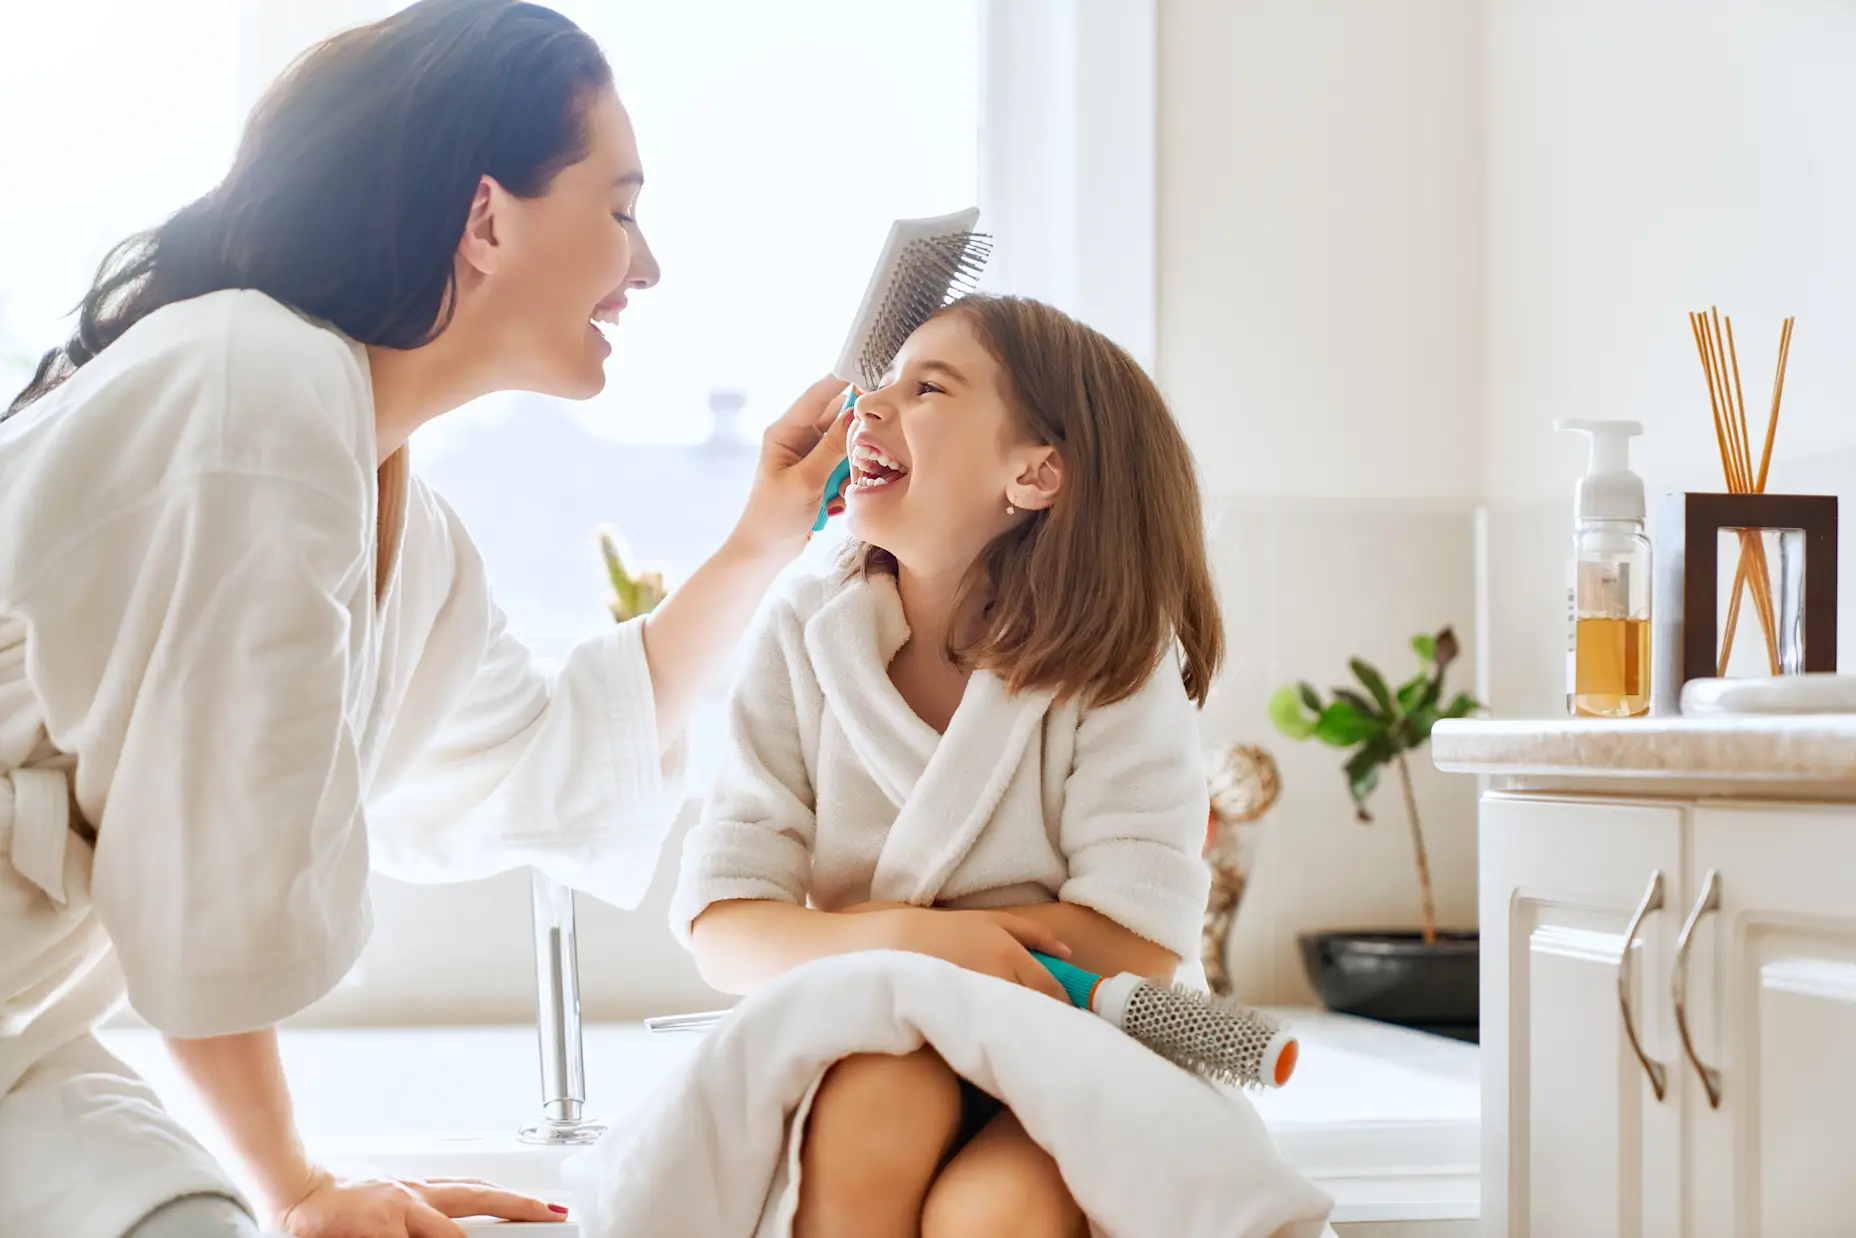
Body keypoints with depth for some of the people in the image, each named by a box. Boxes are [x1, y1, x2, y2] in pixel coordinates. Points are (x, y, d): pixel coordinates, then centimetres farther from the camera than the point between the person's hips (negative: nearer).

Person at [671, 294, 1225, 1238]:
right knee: (876, 1099, -31)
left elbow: (1141, 943, -15)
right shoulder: (806, 636, -2)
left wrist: (859, 934, -15)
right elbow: (721, 929, -8)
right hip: (864, 1046, 2)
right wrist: (899, 939, -29)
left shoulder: (1119, 656, -8)